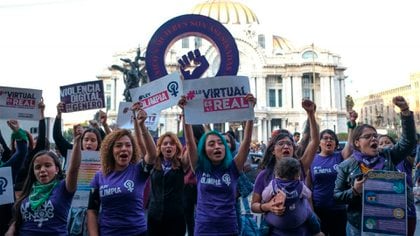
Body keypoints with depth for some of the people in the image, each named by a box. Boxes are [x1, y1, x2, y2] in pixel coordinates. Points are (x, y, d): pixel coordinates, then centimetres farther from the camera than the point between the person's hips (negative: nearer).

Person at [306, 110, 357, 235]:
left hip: (338, 209, 1)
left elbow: (350, 142, -17)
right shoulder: (312, 159, -1)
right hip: (317, 209, -1)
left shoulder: (340, 157, 0)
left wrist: (352, 123, -30)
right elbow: (308, 186, 2)